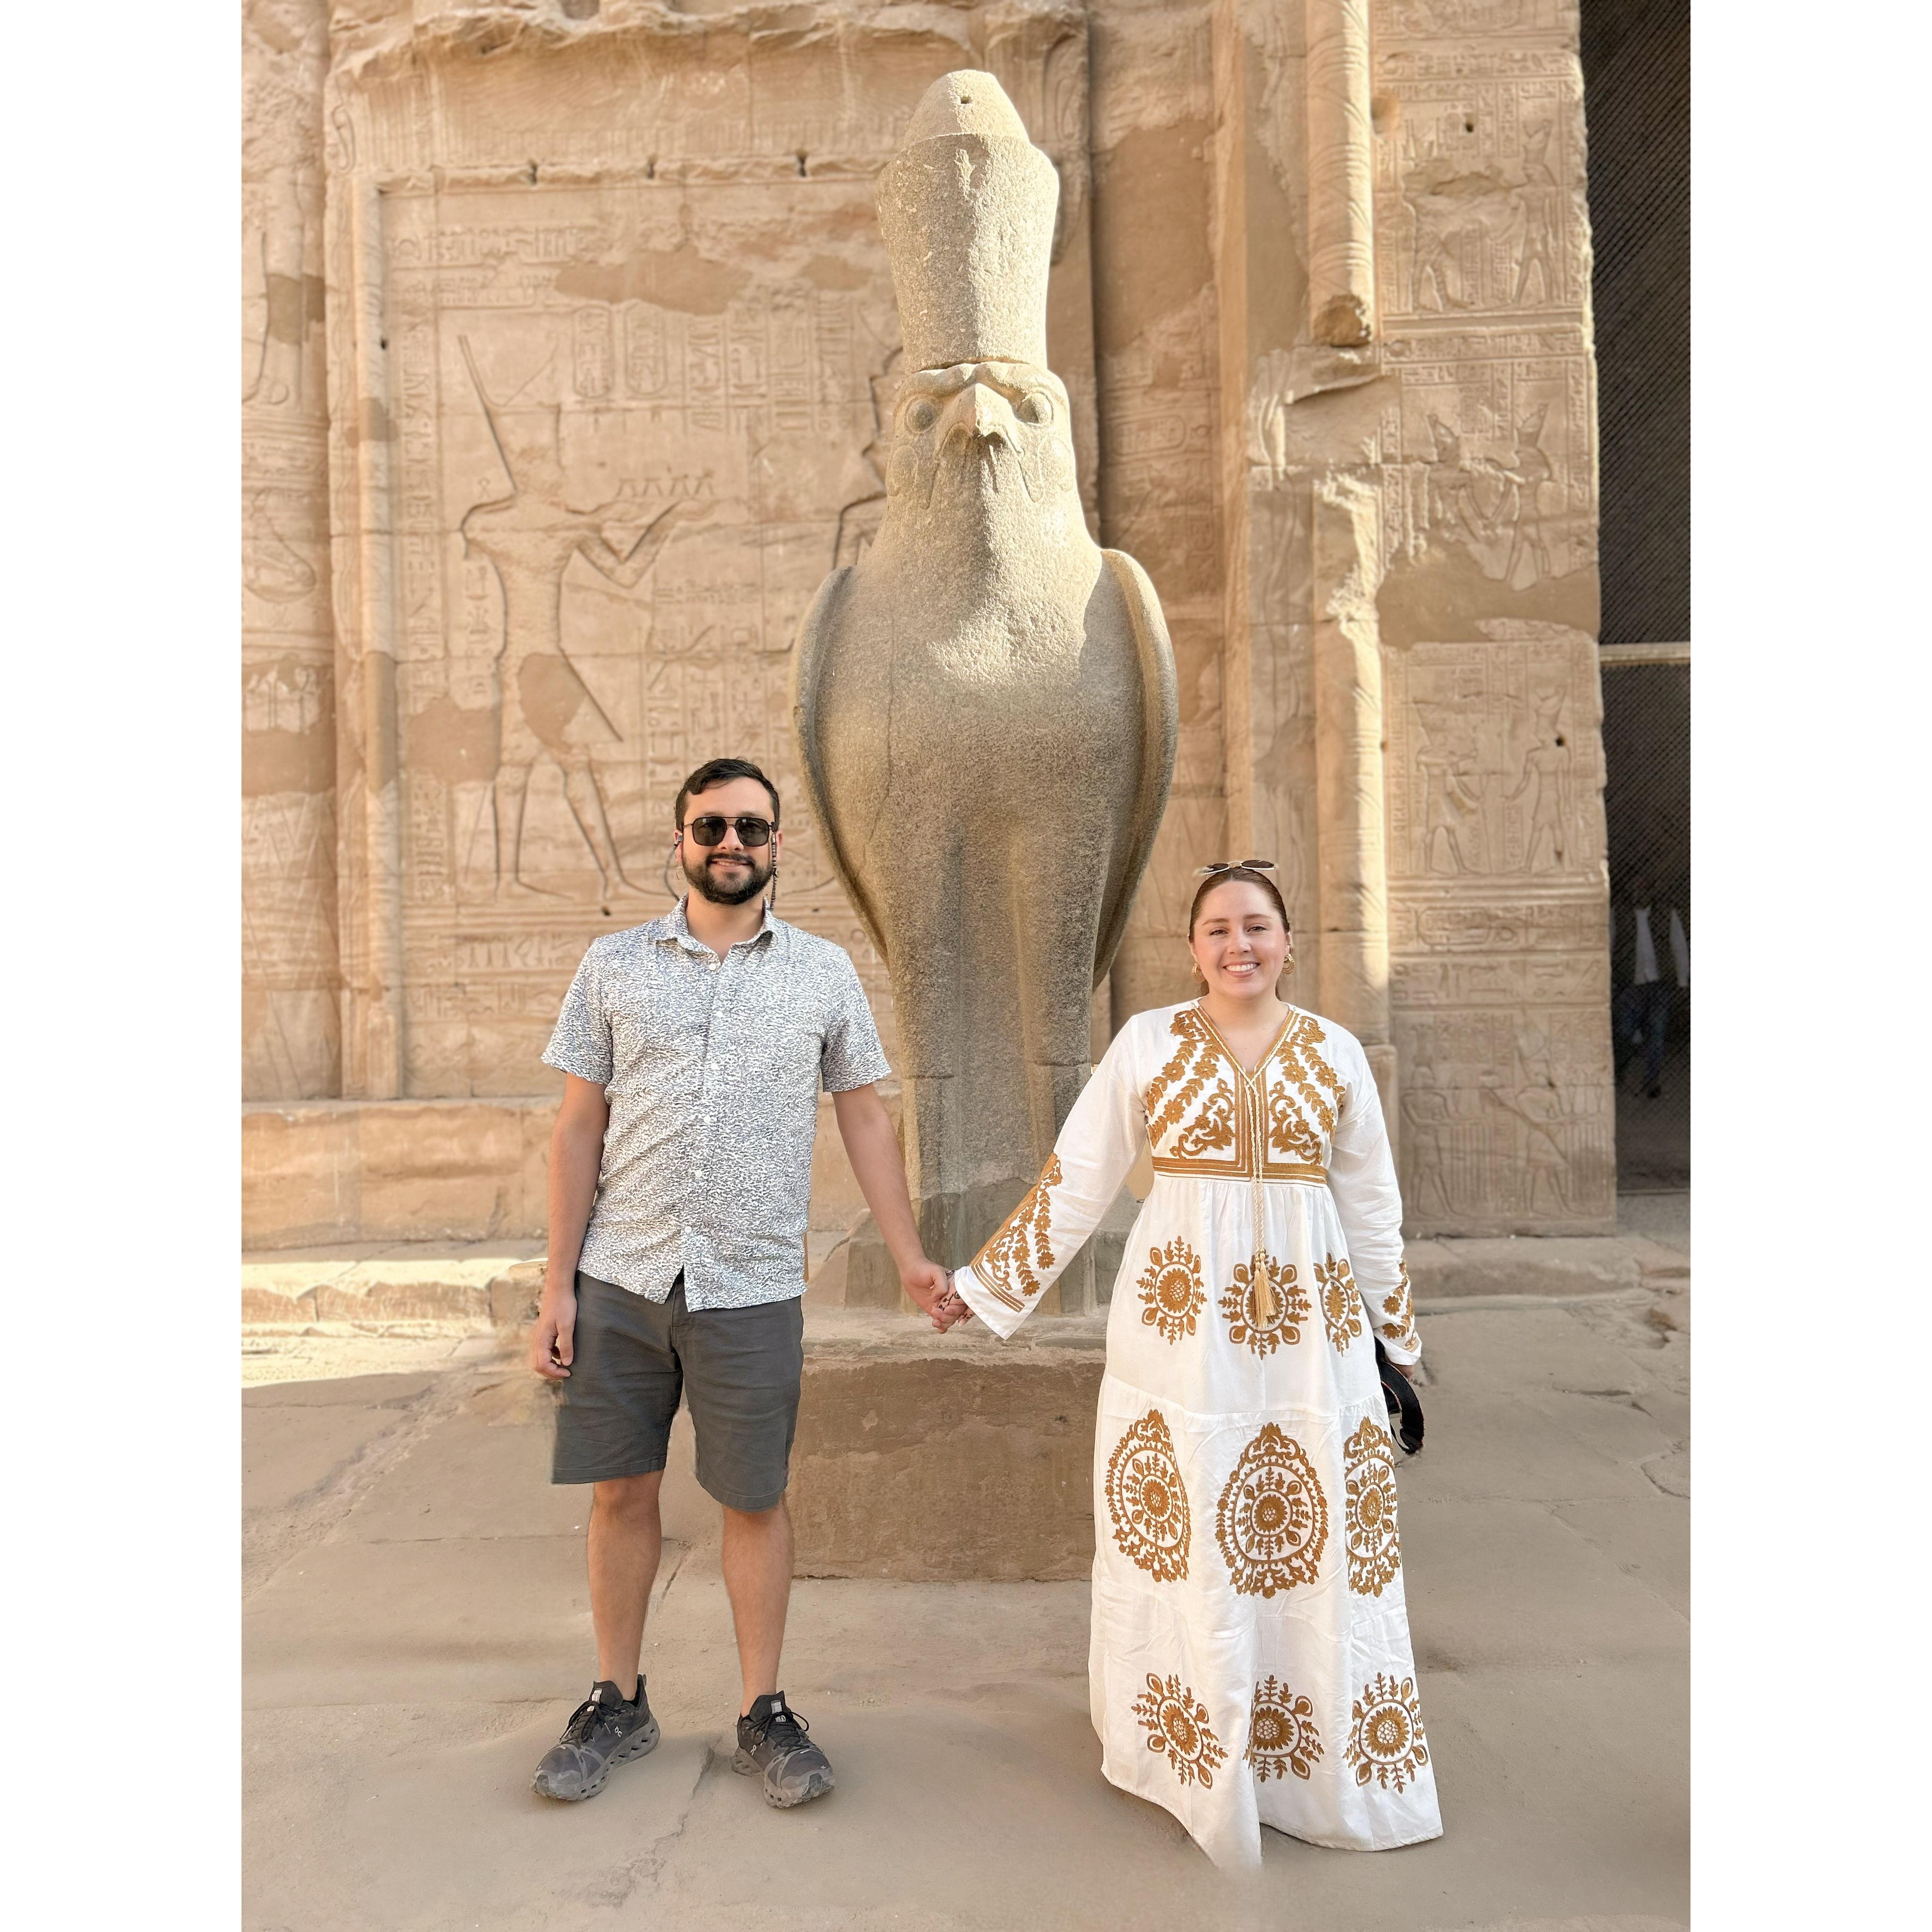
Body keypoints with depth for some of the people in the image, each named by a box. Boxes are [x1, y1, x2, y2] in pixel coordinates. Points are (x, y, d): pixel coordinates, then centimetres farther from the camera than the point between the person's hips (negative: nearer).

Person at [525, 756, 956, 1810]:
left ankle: (764, 1712, 27)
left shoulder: (824, 972, 4)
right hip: (619, 1280, 1)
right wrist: (556, 1285, 0)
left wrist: (909, 1256, 3)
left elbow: (864, 1119, 8)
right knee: (621, 1489, 11)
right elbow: (578, 1129, 4)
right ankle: (617, 1703, 31)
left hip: (752, 1286, -1)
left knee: (755, 1498, 8)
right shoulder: (614, 964, 4)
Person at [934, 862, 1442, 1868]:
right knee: (1178, 1540, 6)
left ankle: (1320, 1766, 30)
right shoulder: (1148, 1042, -1)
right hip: (1180, 1323, -2)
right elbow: (1074, 1181, 2)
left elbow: (1372, 1208, 13)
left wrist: (1398, 1330, 18)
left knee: (1317, 1544, 8)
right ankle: (1187, 1750, 28)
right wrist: (984, 1284, 3)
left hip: (1311, 1324, 2)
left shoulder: (1334, 1052, 6)